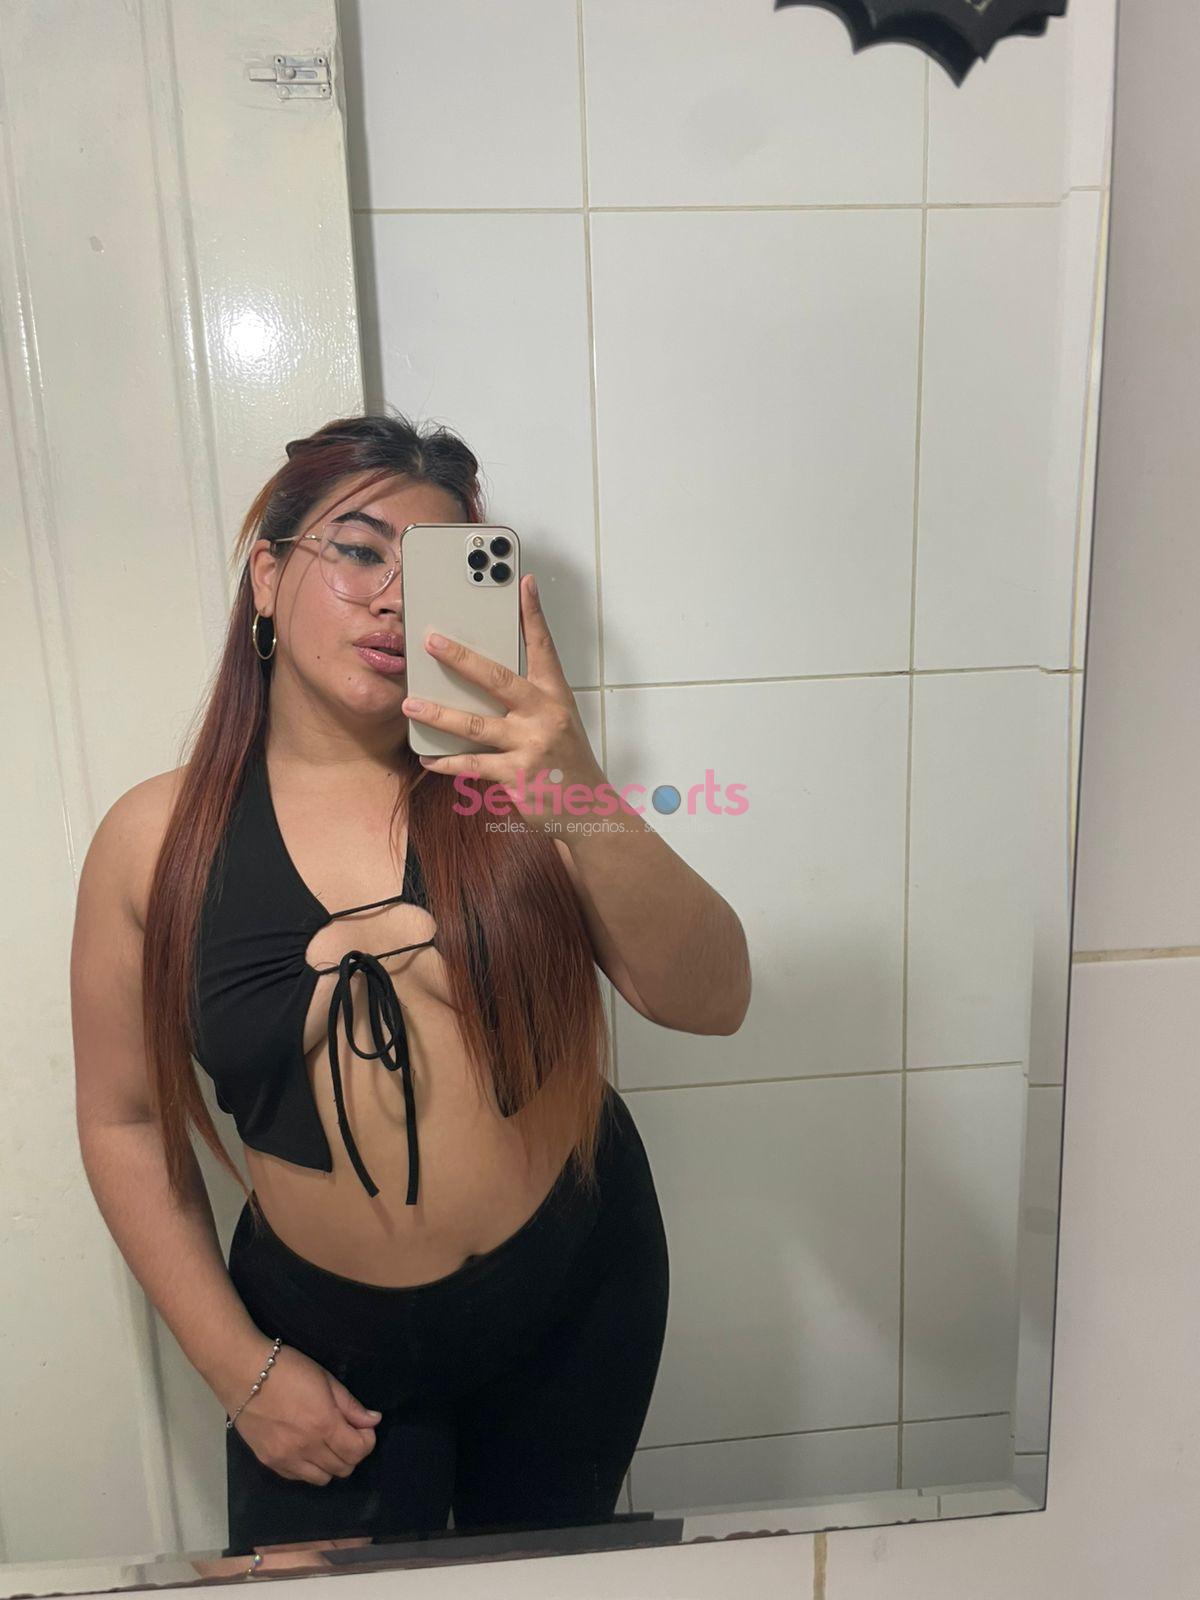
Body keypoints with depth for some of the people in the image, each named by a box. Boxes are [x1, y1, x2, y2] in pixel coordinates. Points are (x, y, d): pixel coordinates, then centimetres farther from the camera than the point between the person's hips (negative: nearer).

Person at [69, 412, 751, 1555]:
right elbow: (124, 1124, -1)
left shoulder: (500, 783, -11)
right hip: (327, 1341, -1)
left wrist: (587, 811, -37)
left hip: (579, 1298, 2)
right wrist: (239, 1365, -4)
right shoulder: (157, 840, -10)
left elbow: (710, 1003, -20)